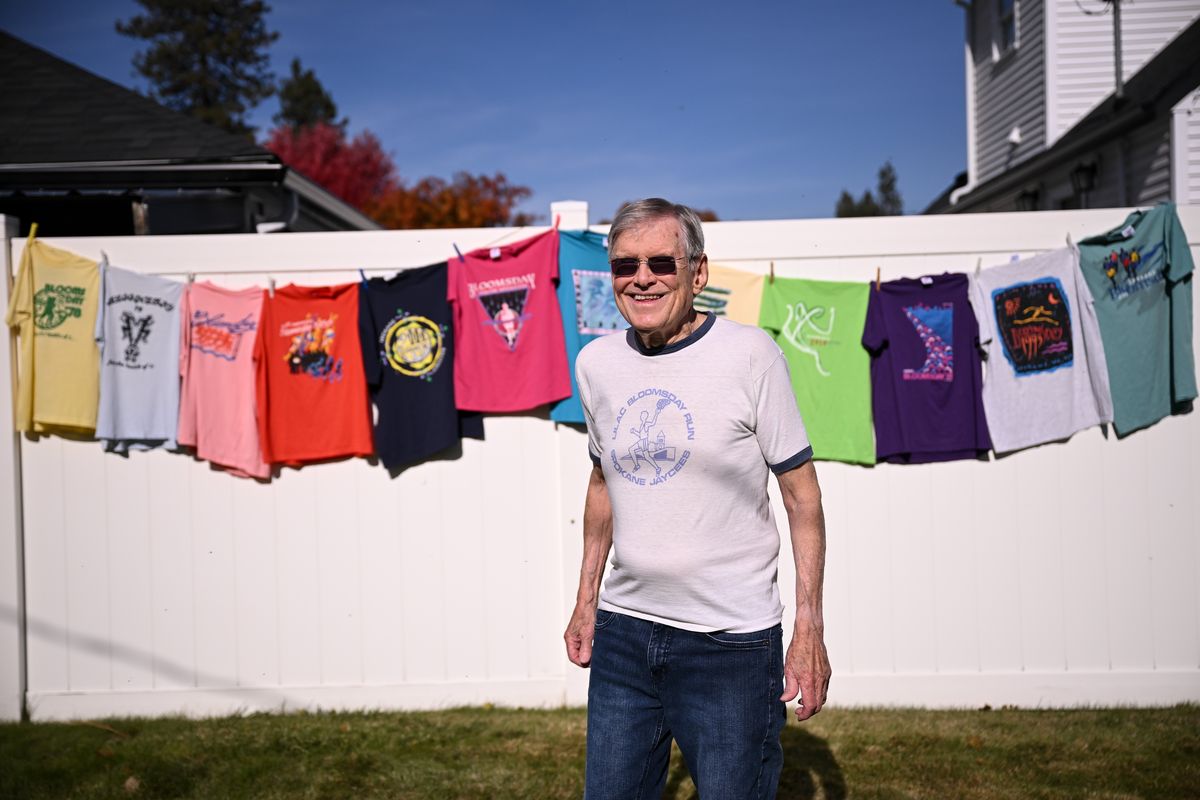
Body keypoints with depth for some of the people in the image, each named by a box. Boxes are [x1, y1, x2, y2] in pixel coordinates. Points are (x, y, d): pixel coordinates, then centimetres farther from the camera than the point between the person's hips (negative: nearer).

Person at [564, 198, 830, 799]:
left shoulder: (750, 354, -10)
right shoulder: (596, 362, 5)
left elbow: (802, 495, -6)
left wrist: (809, 630, -10)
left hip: (731, 641, -4)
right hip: (622, 629, 5)